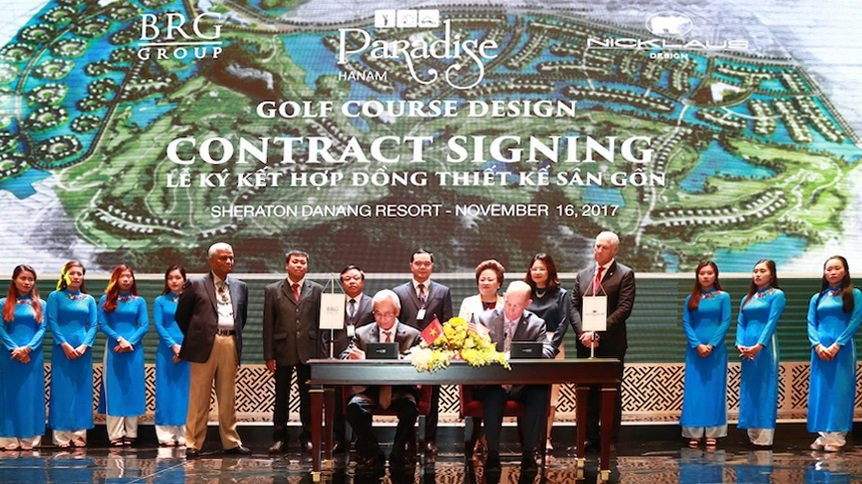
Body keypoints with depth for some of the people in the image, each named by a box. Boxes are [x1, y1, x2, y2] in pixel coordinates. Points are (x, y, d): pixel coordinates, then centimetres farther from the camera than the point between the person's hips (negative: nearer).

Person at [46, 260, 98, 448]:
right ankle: (61, 436, -1)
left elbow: (94, 325, 5)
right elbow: (52, 322, -4)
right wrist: (64, 345, -14)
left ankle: (79, 434, 6)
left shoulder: (89, 299, 11)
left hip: (83, 351, 3)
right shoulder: (55, 296, 4)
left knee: (82, 391, 2)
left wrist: (85, 345, -10)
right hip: (62, 350, -3)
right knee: (62, 390, -3)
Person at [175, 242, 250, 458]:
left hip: (230, 344, 4)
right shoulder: (196, 286, 3)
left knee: (228, 398, 8)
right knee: (199, 398, -1)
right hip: (205, 345, -4)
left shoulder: (240, 287, 15)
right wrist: (194, 338, 10)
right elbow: (181, 316, 8)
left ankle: (231, 442, 14)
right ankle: (193, 444, 3)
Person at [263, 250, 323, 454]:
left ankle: (307, 437, 13)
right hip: (283, 351, 0)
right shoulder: (273, 291, 6)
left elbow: (322, 322, 6)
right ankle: (280, 437, 13)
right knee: (281, 396, 6)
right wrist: (269, 355, -3)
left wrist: (321, 352, -1)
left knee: (308, 396, 5)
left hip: (309, 351, 0)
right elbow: (268, 325, 3)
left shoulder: (317, 290, 8)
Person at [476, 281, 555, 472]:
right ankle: (492, 453, -22)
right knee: (494, 395, -35)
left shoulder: (536, 324, 7)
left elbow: (548, 350, -7)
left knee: (541, 392, -30)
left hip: (522, 386, 1)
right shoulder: (486, 319, 6)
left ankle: (528, 452, -19)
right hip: (491, 384, -1)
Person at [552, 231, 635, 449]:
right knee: (588, 391, 6)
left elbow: (624, 309, -11)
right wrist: (583, 333, -8)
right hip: (585, 343, 4)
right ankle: (589, 437, 12)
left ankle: (610, 439, 7)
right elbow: (574, 307, 9)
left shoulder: (625, 275, -2)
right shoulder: (582, 275, 13)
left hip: (611, 343, -4)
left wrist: (598, 333, -17)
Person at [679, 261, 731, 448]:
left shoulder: (723, 297, 3)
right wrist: (697, 345, -11)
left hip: (716, 349, -1)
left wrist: (712, 345, -12)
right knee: (694, 390, 0)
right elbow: (686, 323, 2)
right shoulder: (690, 299, 7)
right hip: (695, 349, 1)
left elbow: (726, 322, -3)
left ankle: (712, 434, 3)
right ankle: (694, 433, 4)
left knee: (714, 389, 0)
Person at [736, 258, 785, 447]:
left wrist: (759, 345, -20)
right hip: (747, 350, 6)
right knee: (748, 391, 5)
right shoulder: (747, 298, 18)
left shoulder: (777, 295, 0)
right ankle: (753, 435, 11)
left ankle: (765, 437, -6)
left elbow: (772, 321, -10)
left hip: (766, 346, -6)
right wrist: (740, 344, -6)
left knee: (765, 389, -7)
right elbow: (741, 324, 12)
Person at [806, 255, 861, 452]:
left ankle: (837, 437, -5)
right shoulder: (817, 298, 15)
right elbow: (811, 324, 8)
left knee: (839, 391, -5)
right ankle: (823, 435, 6)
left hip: (842, 350, -4)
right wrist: (817, 345, -10)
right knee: (820, 391, 2)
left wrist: (837, 345, -14)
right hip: (820, 350, 4)